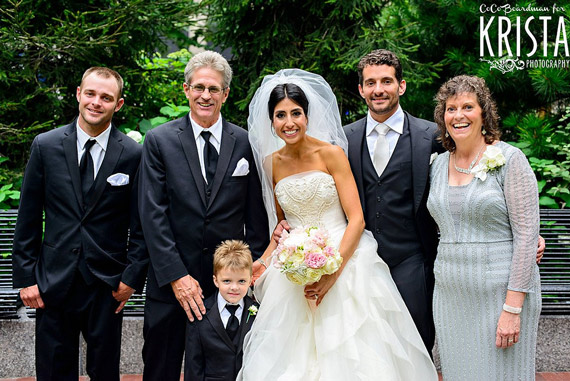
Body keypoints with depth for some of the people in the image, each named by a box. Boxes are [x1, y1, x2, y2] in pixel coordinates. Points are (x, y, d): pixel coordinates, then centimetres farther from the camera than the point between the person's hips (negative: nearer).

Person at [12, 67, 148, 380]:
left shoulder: (133, 154, -3)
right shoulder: (45, 146, 0)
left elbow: (141, 225, 0)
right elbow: (28, 218, 3)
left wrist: (132, 278, -5)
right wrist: (25, 277, 0)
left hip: (107, 285, -1)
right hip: (53, 283, 1)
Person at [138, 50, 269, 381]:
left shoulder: (245, 143, 2)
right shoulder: (159, 140, -2)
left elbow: (256, 214, 5)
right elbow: (153, 214, -7)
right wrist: (176, 276, -13)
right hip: (170, 283, -1)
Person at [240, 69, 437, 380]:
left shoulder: (331, 153, -7)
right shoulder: (272, 162, 6)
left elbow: (356, 219, -11)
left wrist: (332, 272, -20)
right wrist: (262, 262, -2)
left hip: (343, 265, -3)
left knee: (348, 355, -2)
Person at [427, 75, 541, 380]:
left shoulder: (510, 160, -8)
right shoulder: (439, 164, 8)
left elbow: (526, 234, -13)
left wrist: (513, 309, -16)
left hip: (502, 292, -5)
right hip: (451, 295, 5)